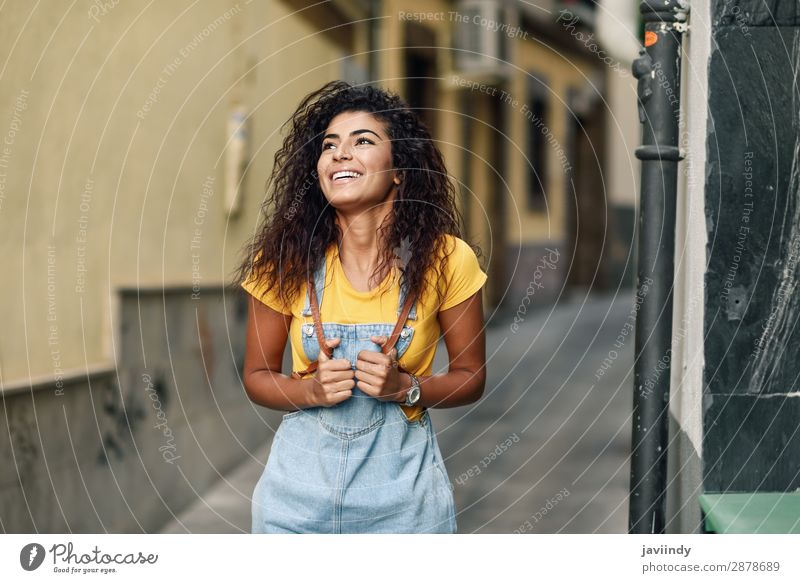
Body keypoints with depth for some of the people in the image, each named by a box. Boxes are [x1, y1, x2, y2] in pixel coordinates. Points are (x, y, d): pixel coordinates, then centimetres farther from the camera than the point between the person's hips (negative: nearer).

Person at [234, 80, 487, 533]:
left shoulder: (445, 260, -8)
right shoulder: (286, 261, -5)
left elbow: (471, 377, 2)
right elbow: (257, 376, 5)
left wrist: (405, 387, -16)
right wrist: (314, 390, -15)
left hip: (402, 485, -1)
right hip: (302, 479, 1)